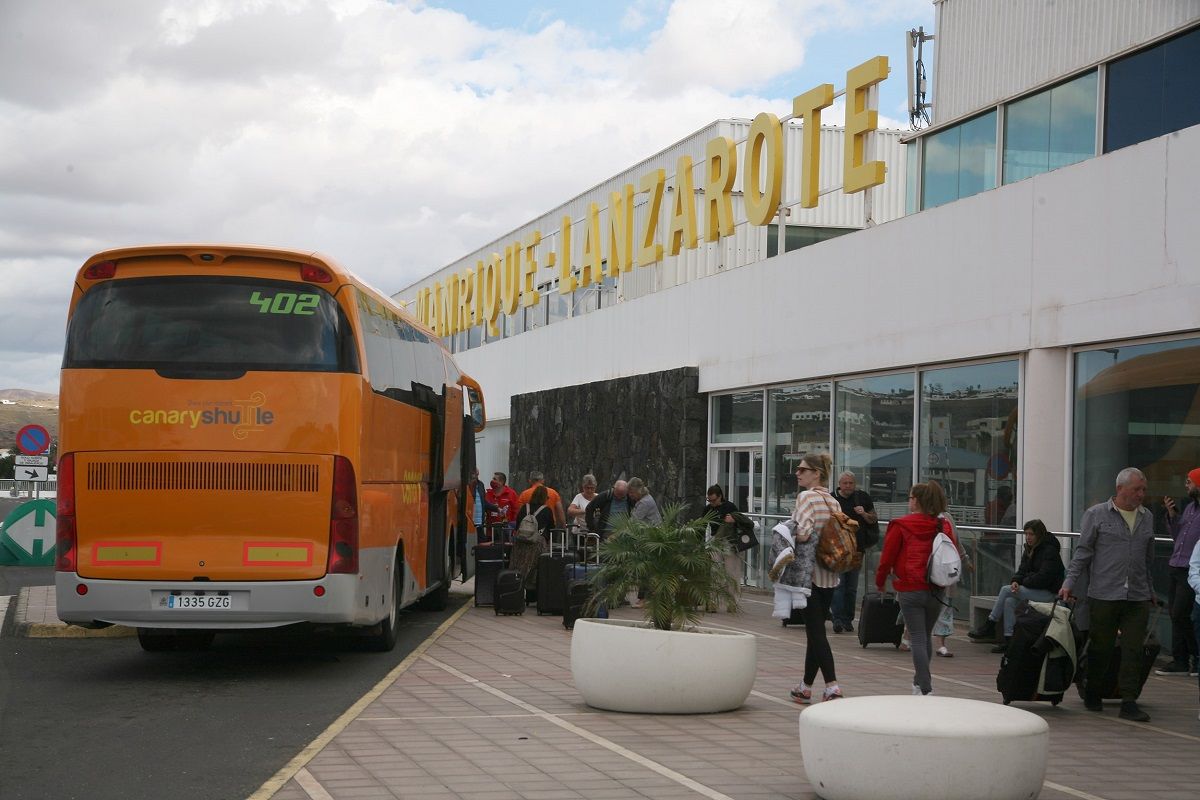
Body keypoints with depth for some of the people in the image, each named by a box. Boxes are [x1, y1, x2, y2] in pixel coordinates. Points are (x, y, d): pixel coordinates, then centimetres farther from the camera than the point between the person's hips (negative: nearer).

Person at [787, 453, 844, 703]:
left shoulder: (806, 496, -12)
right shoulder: (833, 501, 11)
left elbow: (803, 533, -24)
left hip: (811, 572, -7)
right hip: (830, 574, 7)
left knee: (815, 631, -6)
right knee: (816, 629, 14)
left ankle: (832, 685, -15)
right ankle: (806, 687, 22)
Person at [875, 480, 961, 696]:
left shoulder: (901, 526, -7)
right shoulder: (944, 526, 5)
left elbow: (887, 557, -4)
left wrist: (880, 581, 12)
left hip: (910, 590, -4)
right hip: (937, 590, 4)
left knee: (917, 639, -2)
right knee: (926, 636, 19)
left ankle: (926, 689, -9)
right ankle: (920, 681, 33)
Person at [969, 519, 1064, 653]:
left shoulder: (1050, 550, -12)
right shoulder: (1029, 549, 15)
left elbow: (1044, 577, -20)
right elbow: (1023, 570, 11)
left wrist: (1023, 582, -12)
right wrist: (1016, 581, -12)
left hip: (1049, 593, -8)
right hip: (1034, 589, 8)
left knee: (1006, 590, -19)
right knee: (1009, 601, -20)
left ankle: (989, 628, -13)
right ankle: (1008, 640, -23)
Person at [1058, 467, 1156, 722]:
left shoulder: (1147, 517, 13)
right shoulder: (1097, 515, 1)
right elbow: (1083, 552, 1)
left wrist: (1151, 590, 23)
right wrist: (1069, 582, -6)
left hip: (1138, 597, 3)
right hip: (1104, 594, -3)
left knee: (1133, 650, -3)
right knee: (1101, 647, 7)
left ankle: (1129, 702, 0)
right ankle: (1092, 694, 26)